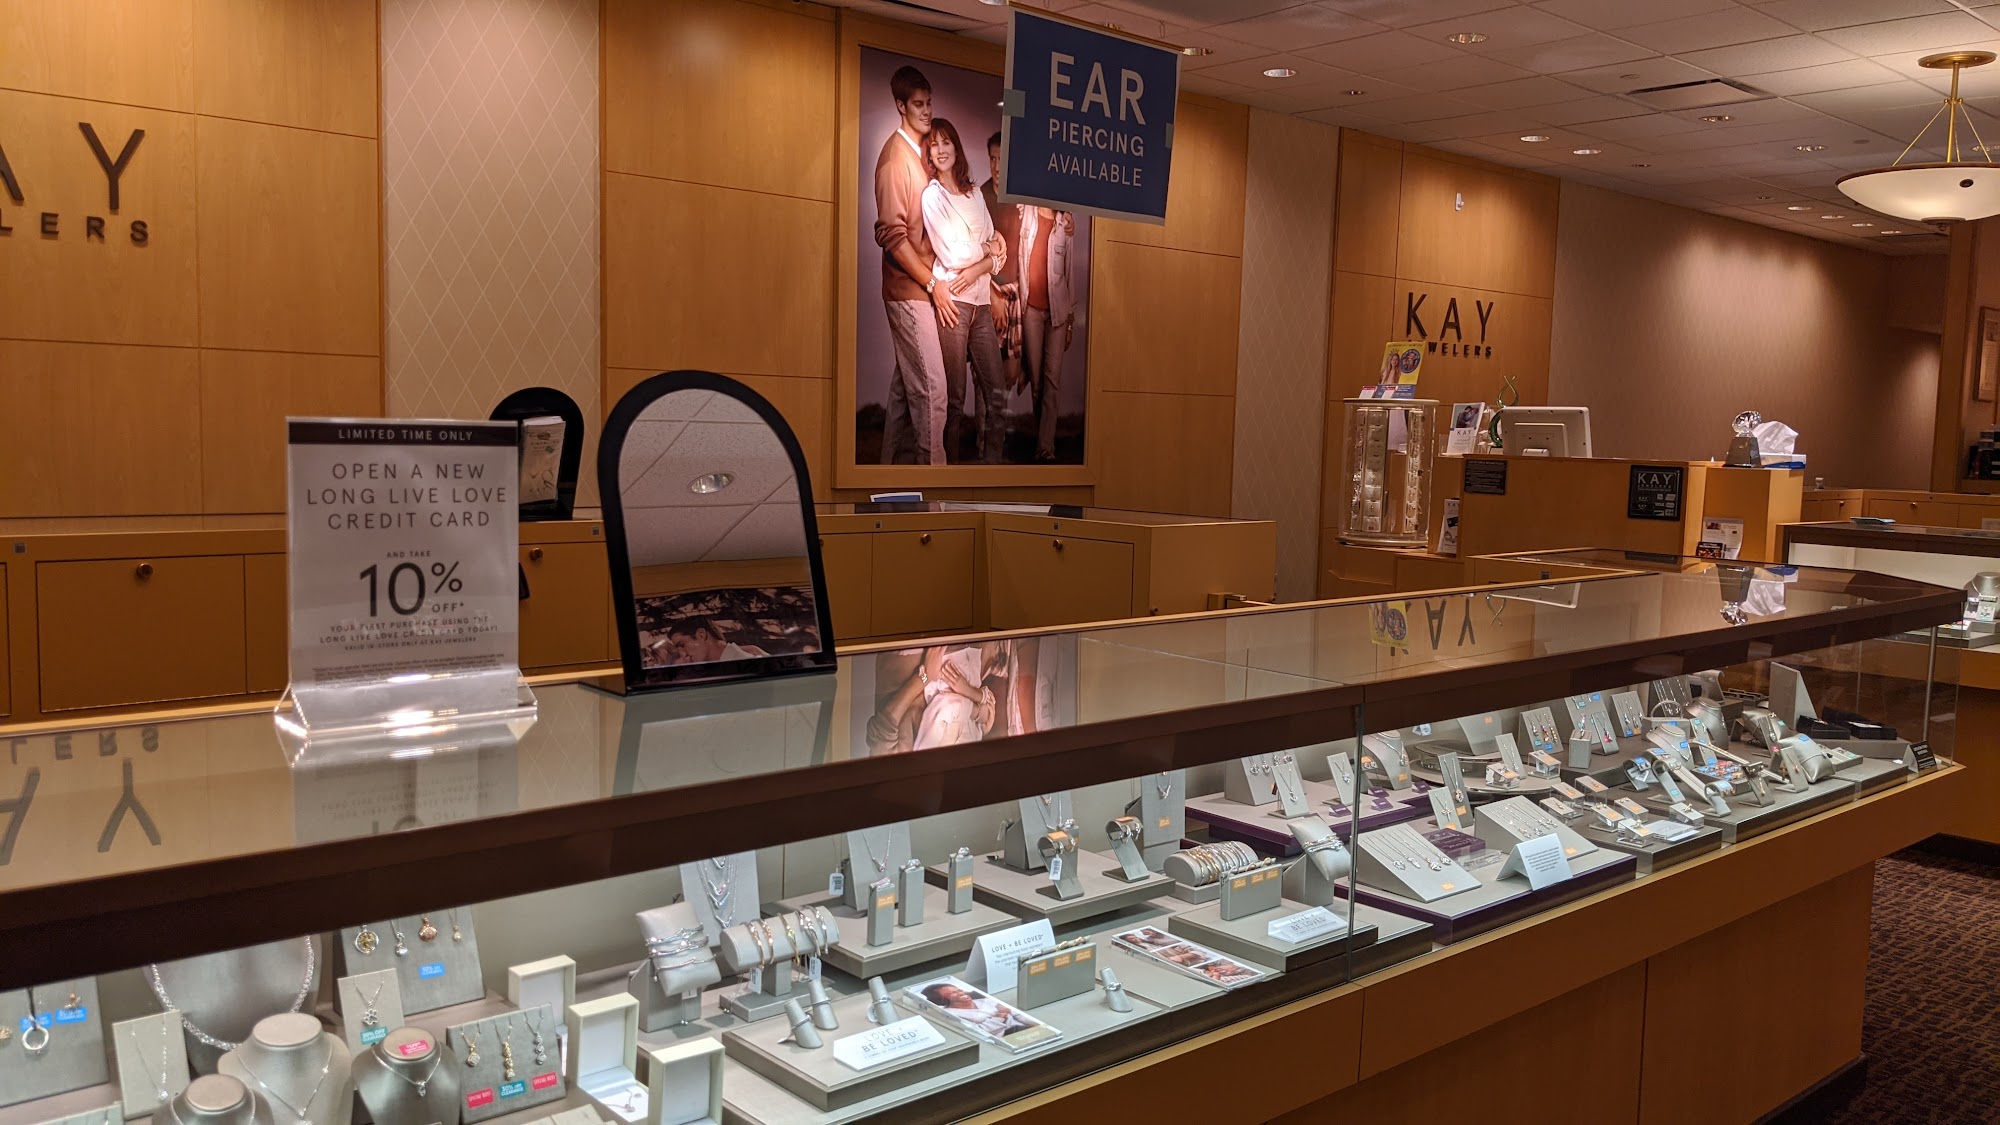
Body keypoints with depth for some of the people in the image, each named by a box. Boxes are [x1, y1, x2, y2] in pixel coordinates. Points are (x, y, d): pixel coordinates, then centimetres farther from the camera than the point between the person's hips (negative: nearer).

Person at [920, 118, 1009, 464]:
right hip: (953, 300, -6)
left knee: (995, 393, 4)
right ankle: (952, 461, 7)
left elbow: (997, 250, 10)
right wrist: (988, 247, 3)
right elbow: (955, 257, -12)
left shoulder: (974, 193, 17)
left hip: (981, 299, 6)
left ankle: (993, 459, 12)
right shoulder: (932, 195, -2)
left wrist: (979, 269, -9)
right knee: (954, 397, -1)